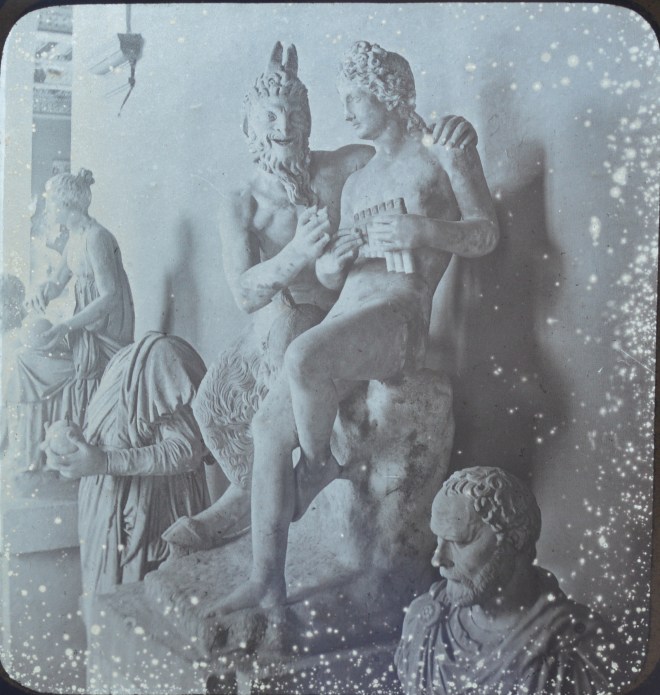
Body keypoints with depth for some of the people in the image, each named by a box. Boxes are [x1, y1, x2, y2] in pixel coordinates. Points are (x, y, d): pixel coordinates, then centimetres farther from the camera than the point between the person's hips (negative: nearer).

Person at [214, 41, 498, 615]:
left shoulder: (442, 152, 8)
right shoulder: (357, 183, 27)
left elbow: (485, 233, 0)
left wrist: (423, 231, -17)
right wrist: (331, 259, 0)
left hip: (399, 316, -7)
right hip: (344, 316, 7)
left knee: (303, 356, -35)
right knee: (269, 424, -6)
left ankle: (320, 465, -7)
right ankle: (267, 578, 1)